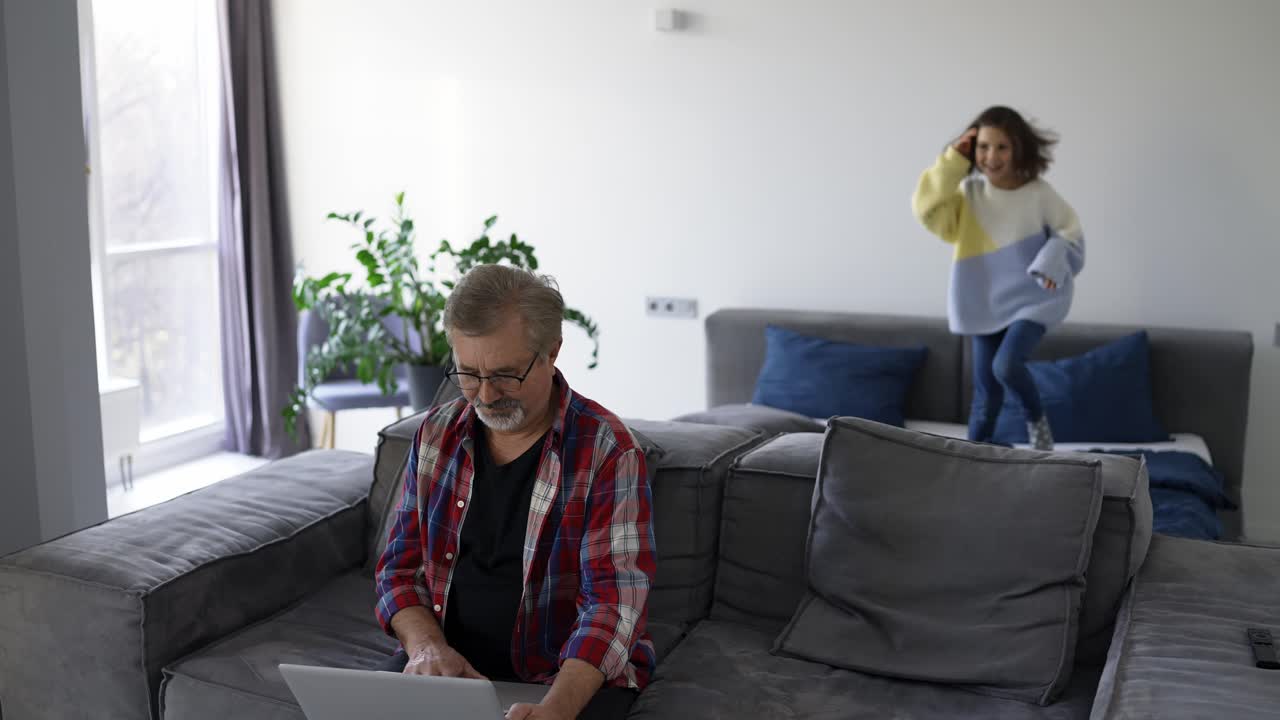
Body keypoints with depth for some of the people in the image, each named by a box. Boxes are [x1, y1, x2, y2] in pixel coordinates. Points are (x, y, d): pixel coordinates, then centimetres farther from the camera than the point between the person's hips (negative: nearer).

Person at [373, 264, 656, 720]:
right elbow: (401, 567, 6)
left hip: (575, 674, -3)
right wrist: (427, 645, -14)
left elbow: (614, 600, -20)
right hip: (448, 661, 3)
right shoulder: (437, 434, 2)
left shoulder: (607, 451, -13)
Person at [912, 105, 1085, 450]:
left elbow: (1071, 235, -2)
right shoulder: (969, 192, 0)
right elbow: (928, 210, -15)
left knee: (1006, 365, -24)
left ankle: (1037, 419, 5)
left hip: (1031, 299, -3)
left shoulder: (1039, 193, -8)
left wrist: (1054, 261, -23)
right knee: (986, 390, 5)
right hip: (985, 303, 3)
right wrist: (952, 162, -17)